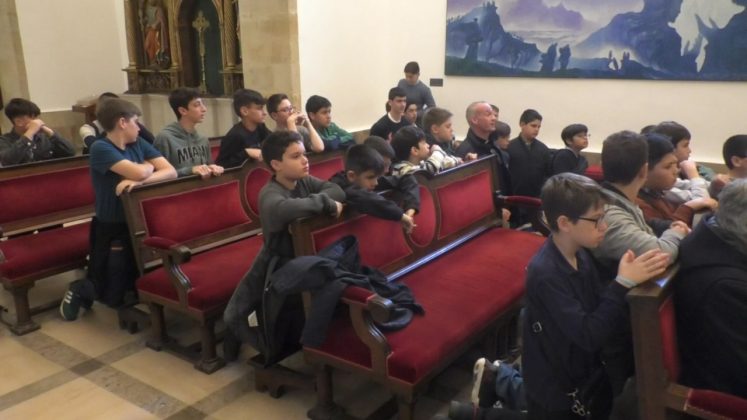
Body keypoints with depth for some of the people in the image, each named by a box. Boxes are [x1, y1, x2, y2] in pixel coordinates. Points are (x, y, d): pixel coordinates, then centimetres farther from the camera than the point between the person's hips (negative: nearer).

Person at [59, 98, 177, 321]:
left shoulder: (139, 144, 3)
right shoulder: (100, 148, -17)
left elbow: (171, 171, -9)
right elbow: (139, 172, -31)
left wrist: (138, 181, -25)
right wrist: (149, 165, -7)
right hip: (111, 228, -6)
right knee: (115, 297, 5)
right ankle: (79, 289, 32)